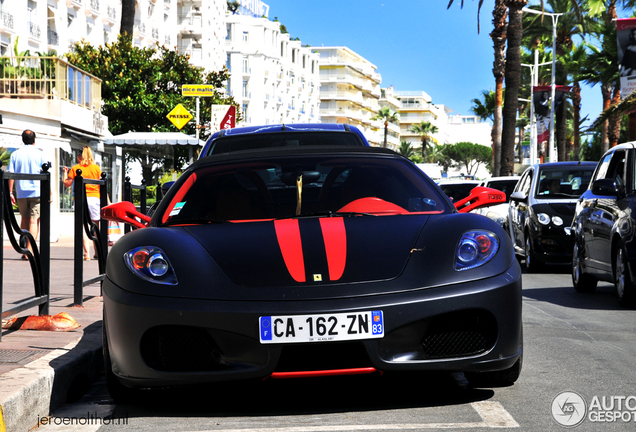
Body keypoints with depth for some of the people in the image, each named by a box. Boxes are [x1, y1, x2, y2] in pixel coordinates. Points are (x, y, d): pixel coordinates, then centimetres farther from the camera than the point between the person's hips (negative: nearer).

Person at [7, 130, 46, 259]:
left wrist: (10, 192, 4)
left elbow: (10, 174, 1)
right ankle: (29, 251, -15)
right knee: (34, 221, -4)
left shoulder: (15, 154, 6)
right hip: (36, 192, -3)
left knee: (24, 220, 15)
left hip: (21, 192, 3)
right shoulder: (39, 154, 1)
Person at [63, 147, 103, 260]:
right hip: (95, 198, 1)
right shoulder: (96, 168, 5)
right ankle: (97, 253, 17)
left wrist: (65, 173, 20)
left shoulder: (75, 168, 2)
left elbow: (67, 184, 3)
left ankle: (87, 253, -12)